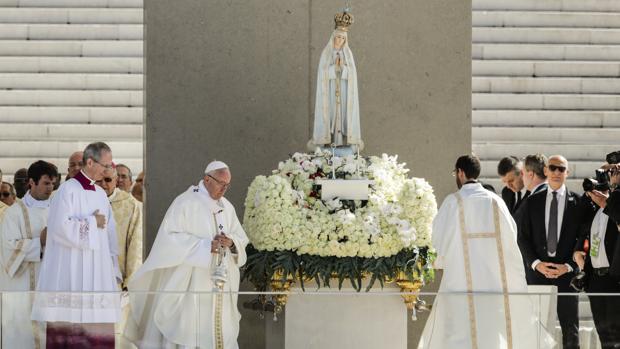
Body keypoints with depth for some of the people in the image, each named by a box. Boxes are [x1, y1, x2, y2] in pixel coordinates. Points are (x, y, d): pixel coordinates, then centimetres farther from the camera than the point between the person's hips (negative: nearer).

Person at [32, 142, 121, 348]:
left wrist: (113, 270, 9)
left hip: (98, 274, 7)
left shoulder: (101, 194, 14)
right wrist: (92, 223, -8)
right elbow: (60, 227, -17)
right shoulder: (68, 190, -7)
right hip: (71, 275, -7)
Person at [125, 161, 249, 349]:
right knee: (189, 331, -9)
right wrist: (205, 245, -20)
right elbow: (170, 238, -14)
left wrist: (231, 242, -10)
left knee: (221, 330, 3)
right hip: (191, 282, -6)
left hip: (221, 285, 6)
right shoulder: (185, 203, -7)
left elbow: (241, 239, 14)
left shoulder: (227, 207, 13)